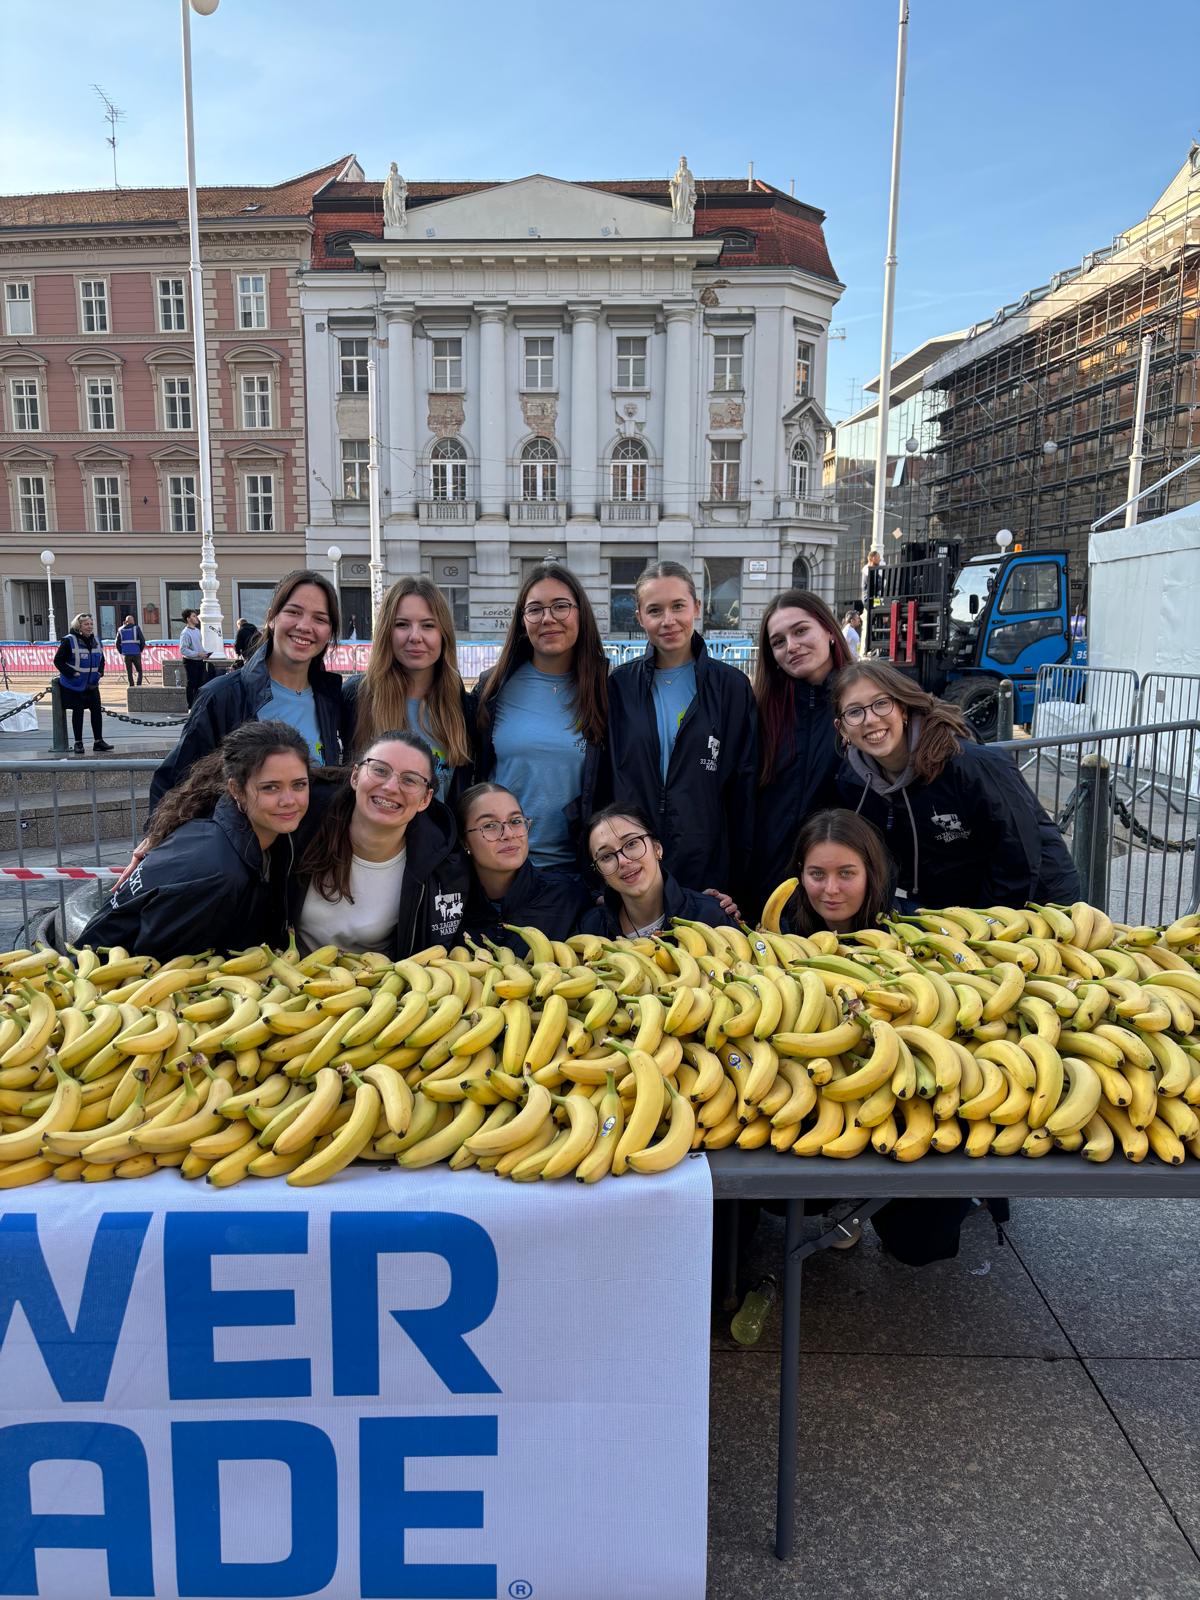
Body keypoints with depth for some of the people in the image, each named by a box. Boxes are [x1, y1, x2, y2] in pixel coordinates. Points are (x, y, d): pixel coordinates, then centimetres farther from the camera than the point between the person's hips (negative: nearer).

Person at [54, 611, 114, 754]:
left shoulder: (96, 641, 8)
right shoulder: (69, 641, -11)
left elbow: (101, 659, 22)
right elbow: (58, 660, -10)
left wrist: (100, 672, 6)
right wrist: (72, 673, -16)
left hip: (92, 684, 6)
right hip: (75, 685, -6)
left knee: (97, 710, 2)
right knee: (78, 712, -1)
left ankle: (98, 741, 9)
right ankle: (78, 743, 7)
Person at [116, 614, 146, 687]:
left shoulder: (120, 630, 7)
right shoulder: (136, 628, -2)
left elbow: (117, 643, 7)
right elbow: (143, 640, -6)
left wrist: (121, 653, 15)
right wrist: (140, 650, 7)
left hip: (126, 654, 2)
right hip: (136, 653, -2)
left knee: (129, 672, 10)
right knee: (139, 671, 10)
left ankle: (131, 687, 5)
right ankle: (139, 685, -5)